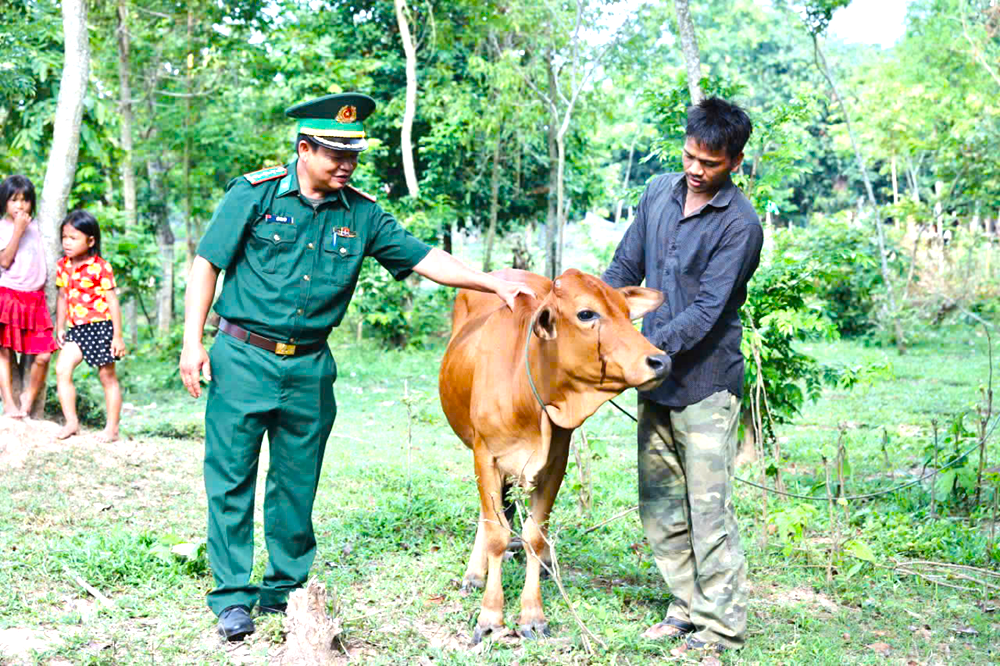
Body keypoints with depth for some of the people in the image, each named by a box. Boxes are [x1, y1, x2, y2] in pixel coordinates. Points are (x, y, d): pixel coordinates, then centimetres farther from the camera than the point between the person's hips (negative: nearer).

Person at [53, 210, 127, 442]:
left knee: (107, 377, 4)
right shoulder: (63, 266, 6)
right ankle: (71, 422, -1)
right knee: (62, 369, -9)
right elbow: (63, 297, 16)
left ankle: (112, 428, 13)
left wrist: (118, 336, -11)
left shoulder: (100, 268, -12)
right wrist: (60, 328, 15)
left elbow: (113, 302, -10)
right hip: (77, 328, 5)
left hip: (101, 327, -5)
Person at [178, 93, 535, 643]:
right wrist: (193, 342, -7)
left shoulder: (361, 214, 4)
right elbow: (207, 264, -2)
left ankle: (285, 590, 24)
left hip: (311, 369, 3)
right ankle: (233, 597, 11)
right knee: (231, 478, 0)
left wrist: (493, 283, -5)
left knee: (296, 484, 10)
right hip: (242, 359, -3)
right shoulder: (254, 194, -5)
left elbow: (425, 259, 5)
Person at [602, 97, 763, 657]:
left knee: (709, 507, -3)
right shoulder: (660, 193, 7)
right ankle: (689, 607, 25)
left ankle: (722, 627, 8)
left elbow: (705, 313, -19)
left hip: (706, 383, -7)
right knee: (659, 502, 12)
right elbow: (624, 269, 15)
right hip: (656, 379, 7)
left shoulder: (740, 225, -14)